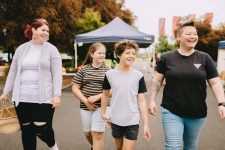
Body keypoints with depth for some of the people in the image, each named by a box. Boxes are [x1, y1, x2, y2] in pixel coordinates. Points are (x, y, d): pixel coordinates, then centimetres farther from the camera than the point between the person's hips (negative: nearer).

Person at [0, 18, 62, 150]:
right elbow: (13, 72, 14)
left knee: (42, 129, -3)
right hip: (22, 98, 4)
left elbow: (57, 74, -6)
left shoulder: (51, 49, 0)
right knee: (27, 130, 9)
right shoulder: (21, 49, 10)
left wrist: (57, 95, -14)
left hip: (43, 98, -3)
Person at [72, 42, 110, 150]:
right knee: (88, 133, 19)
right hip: (85, 106, 3)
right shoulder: (83, 69, 0)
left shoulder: (108, 70, -3)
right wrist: (85, 101, -12)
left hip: (101, 106, -3)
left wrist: (97, 97, -18)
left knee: (97, 133, -7)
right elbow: (75, 88, 0)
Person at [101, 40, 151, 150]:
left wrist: (145, 124, -7)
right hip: (115, 120, 2)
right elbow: (105, 95, 10)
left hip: (132, 121, -2)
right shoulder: (110, 74, -5)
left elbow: (141, 101, -5)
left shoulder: (138, 75, -7)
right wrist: (103, 113, 10)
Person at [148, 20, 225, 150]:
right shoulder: (167, 58, -3)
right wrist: (152, 100, -5)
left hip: (197, 114, 2)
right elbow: (157, 81, 3)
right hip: (171, 112, -2)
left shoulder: (204, 58, -1)